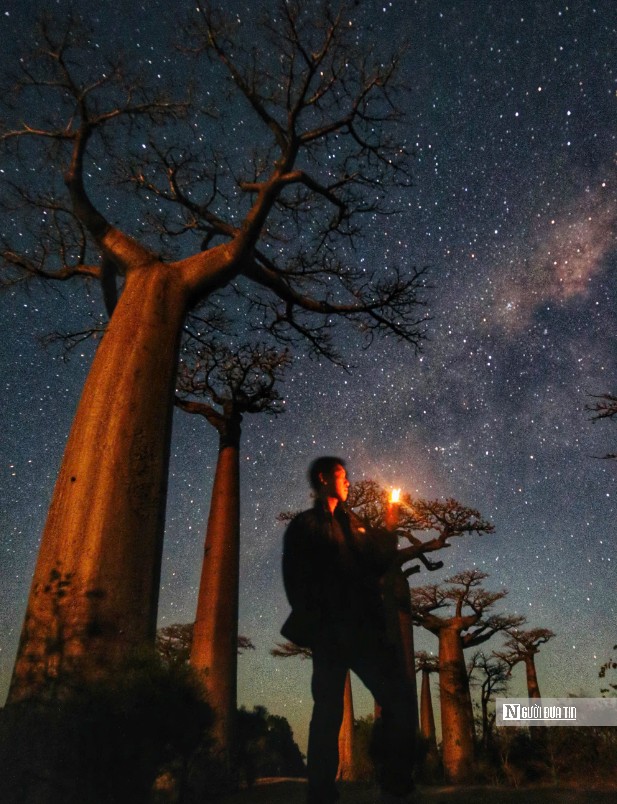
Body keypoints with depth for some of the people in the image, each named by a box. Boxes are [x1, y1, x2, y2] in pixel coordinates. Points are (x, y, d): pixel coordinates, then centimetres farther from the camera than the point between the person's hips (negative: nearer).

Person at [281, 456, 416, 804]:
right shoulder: (305, 525, 7)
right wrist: (316, 624, -8)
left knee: (400, 698, -6)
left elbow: (377, 564, 21)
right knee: (329, 712, -2)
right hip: (331, 631, -5)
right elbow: (296, 580, 1)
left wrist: (389, 532, 10)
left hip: (365, 627, 5)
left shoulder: (353, 523, 24)